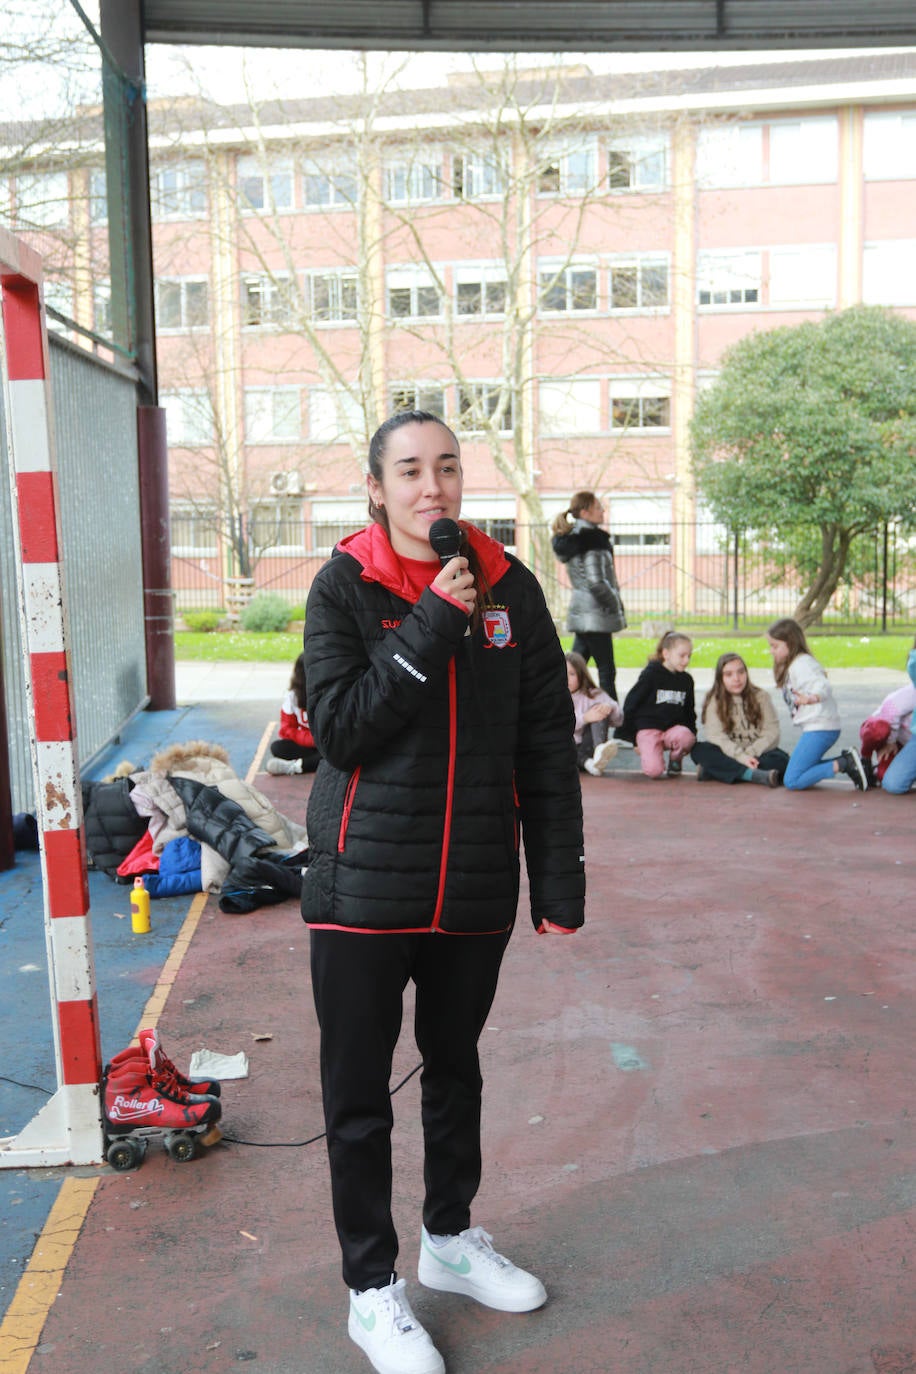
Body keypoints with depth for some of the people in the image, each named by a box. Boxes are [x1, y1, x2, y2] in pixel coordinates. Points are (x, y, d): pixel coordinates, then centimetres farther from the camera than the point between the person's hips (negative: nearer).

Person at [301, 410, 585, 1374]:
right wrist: (433, 626, -20)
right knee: (359, 1094, 8)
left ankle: (450, 1238, 43)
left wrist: (559, 880, -2)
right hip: (364, 885, -3)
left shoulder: (508, 587, 1)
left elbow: (547, 744, 1)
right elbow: (339, 728, -16)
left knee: (455, 1068, 21)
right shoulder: (344, 587, -5)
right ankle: (371, 1287, 27)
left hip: (476, 888, 3)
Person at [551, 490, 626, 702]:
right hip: (596, 613, -9)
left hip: (580, 611, 9)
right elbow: (596, 582, -21)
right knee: (606, 670, -4)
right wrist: (616, 605, -9)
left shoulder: (570, 538, 13)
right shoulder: (593, 539, -15)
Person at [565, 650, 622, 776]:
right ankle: (587, 763, -43)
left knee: (598, 708, -17)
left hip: (587, 747, 1)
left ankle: (599, 750, -43)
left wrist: (610, 708, -22)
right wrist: (585, 718, -24)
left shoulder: (594, 695, 11)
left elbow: (619, 720, 1)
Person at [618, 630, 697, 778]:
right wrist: (626, 734, -2)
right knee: (654, 770, -25)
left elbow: (690, 711, 23)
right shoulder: (651, 675, -5)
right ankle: (646, 751, 11)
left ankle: (675, 758, 0)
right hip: (648, 727, -4)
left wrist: (692, 735, 13)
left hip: (674, 727, 4)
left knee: (686, 737, -34)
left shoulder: (686, 680, 10)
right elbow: (631, 703, -1)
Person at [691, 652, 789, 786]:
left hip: (757, 755, 1)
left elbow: (771, 733, -6)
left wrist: (749, 754, -20)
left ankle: (717, 771, -33)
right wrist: (741, 757, -28)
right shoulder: (714, 701, -1)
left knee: (781, 759, -28)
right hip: (728, 756, -1)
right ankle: (755, 775, -42)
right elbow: (716, 737, -13)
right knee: (699, 750, -27)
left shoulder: (761, 697, 3)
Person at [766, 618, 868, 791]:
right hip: (814, 729, 11)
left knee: (791, 781, -12)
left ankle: (844, 764, -12)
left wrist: (812, 697, -51)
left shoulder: (801, 664, -14)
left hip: (820, 729, -11)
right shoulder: (791, 665, 19)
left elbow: (822, 685, -33)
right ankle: (847, 761, 10)